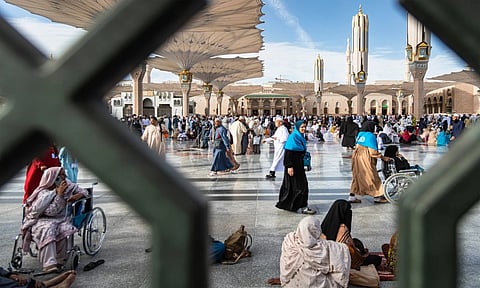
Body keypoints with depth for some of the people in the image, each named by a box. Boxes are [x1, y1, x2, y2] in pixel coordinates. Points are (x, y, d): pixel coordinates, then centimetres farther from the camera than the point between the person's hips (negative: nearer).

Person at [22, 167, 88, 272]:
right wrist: (59, 194, -23)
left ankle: (58, 261, -22)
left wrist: (78, 195, -8)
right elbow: (51, 211, -22)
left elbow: (83, 191, 16)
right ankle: (49, 265, -43)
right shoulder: (44, 194, -10)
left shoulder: (67, 185, 5)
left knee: (64, 230, -31)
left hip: (59, 220, 4)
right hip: (41, 220, -3)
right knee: (47, 230, -37)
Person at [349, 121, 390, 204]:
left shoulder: (360, 134, 8)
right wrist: (383, 157, -9)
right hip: (365, 159, -8)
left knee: (357, 177, 14)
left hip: (357, 157, 8)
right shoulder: (371, 136, -14)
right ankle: (377, 197, 15)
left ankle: (352, 196, 15)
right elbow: (373, 152, -17)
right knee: (372, 177, 5)